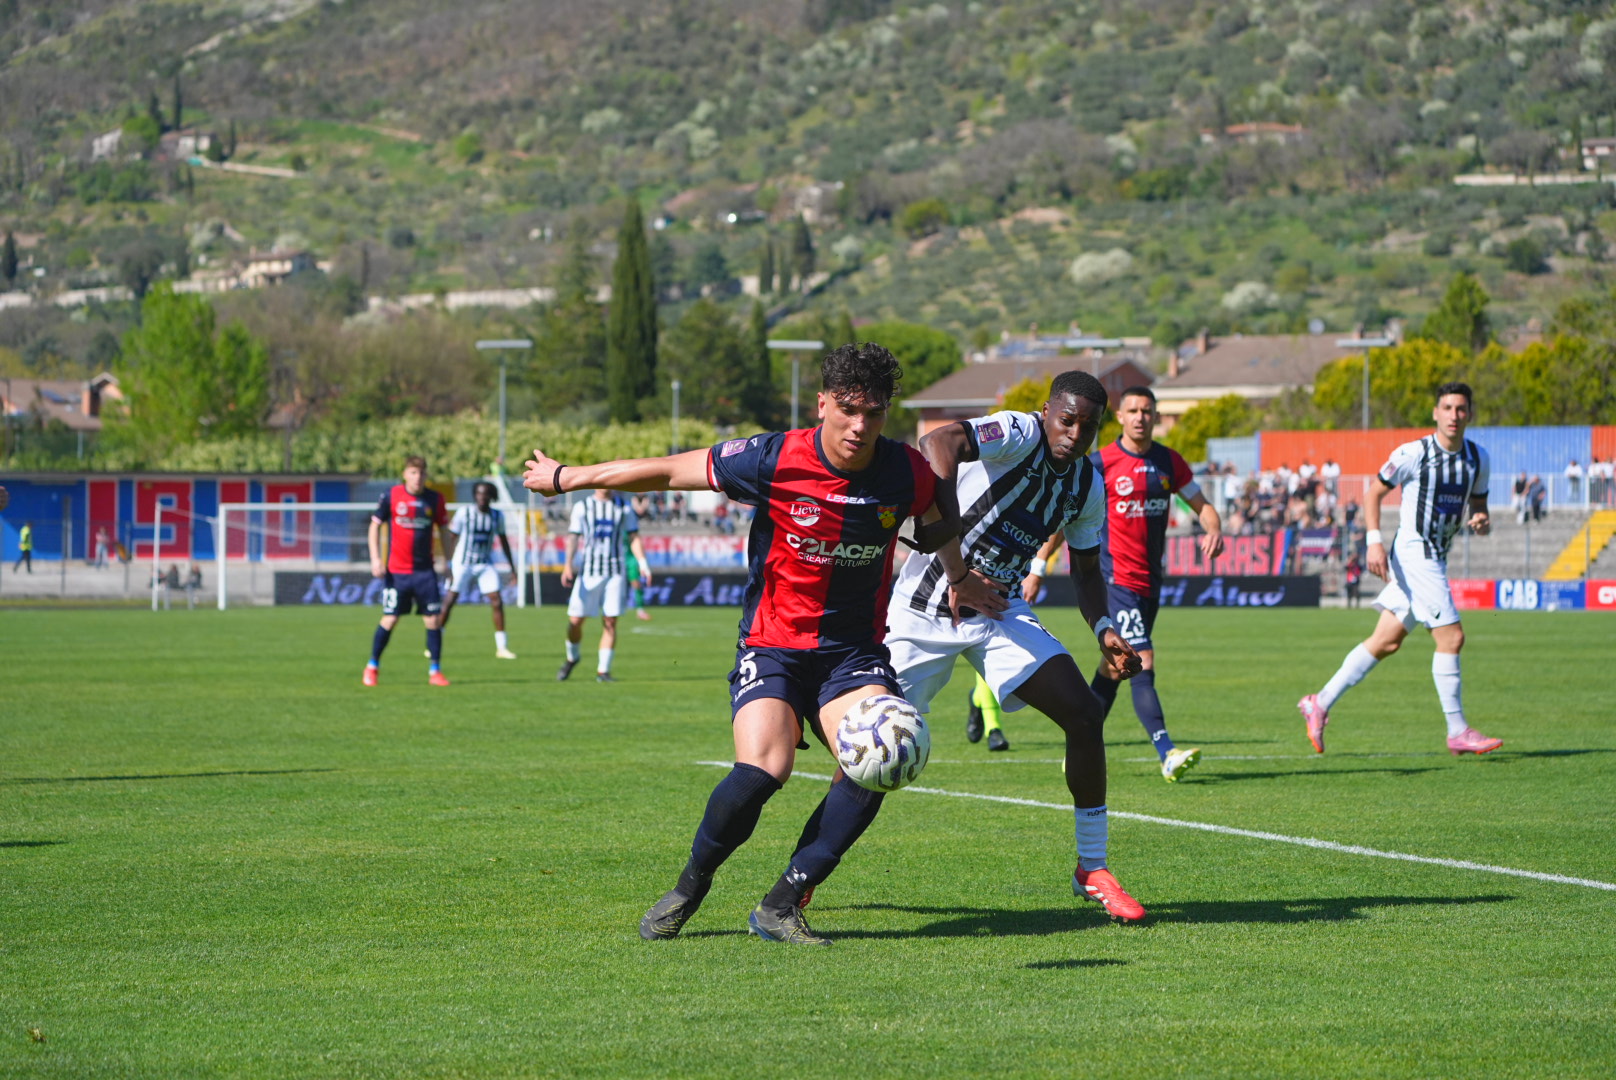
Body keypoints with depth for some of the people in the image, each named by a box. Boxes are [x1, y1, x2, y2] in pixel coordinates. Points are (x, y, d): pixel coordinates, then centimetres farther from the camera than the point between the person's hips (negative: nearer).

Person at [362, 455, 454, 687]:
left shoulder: (434, 499, 2)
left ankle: (435, 670, 6)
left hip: (425, 570, 2)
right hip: (396, 571, -2)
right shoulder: (390, 496, -4)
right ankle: (372, 667, 15)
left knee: (433, 619, -3)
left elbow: (443, 530, 13)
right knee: (389, 620, -1)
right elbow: (375, 526, 3)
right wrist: (375, 559, -6)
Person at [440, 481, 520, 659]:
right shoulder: (464, 513, -10)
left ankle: (502, 648, -2)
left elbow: (504, 542, 10)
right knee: (449, 601, -4)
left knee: (497, 601, -8)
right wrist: (447, 565, -11)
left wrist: (512, 569, 10)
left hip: (486, 565, 3)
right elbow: (451, 538, -6)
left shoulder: (497, 515, -1)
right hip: (462, 563, -3)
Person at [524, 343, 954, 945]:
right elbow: (668, 472, -5)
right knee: (762, 770, -27)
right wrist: (566, 477, 3)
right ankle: (689, 888, 1)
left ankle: (781, 906, -13)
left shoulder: (906, 473, -7)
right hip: (771, 645, -3)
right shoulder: (773, 462, -16)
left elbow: (943, 522, 21)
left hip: (854, 650, 3)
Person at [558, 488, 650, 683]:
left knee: (610, 622, -5)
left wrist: (642, 563, -6)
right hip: (589, 571, -1)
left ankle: (603, 671, 3)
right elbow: (573, 537, 2)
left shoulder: (624, 508, 9)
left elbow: (633, 537, 8)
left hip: (615, 573, 1)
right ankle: (572, 657, 22)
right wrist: (568, 565, -11)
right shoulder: (582, 507, 6)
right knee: (575, 619, -4)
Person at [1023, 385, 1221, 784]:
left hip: (1150, 582, 6)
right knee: (1143, 661, -18)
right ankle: (1167, 755, -25)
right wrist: (1037, 569, 2)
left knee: (1115, 668, 12)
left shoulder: (1169, 462, 8)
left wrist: (1214, 530, -7)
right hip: (1114, 579, -6)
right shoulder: (1099, 463, -6)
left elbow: (1201, 504, 16)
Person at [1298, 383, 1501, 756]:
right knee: (1451, 637, -12)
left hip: (1436, 557, 7)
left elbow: (1478, 503, 19)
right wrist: (1375, 541, -13)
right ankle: (1457, 732, -4)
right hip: (1414, 553, -7)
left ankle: (1320, 704, 19)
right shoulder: (1412, 454, -10)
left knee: (1386, 642, 10)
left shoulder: (1478, 458, 8)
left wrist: (1480, 521, -5)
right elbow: (1374, 491, -3)